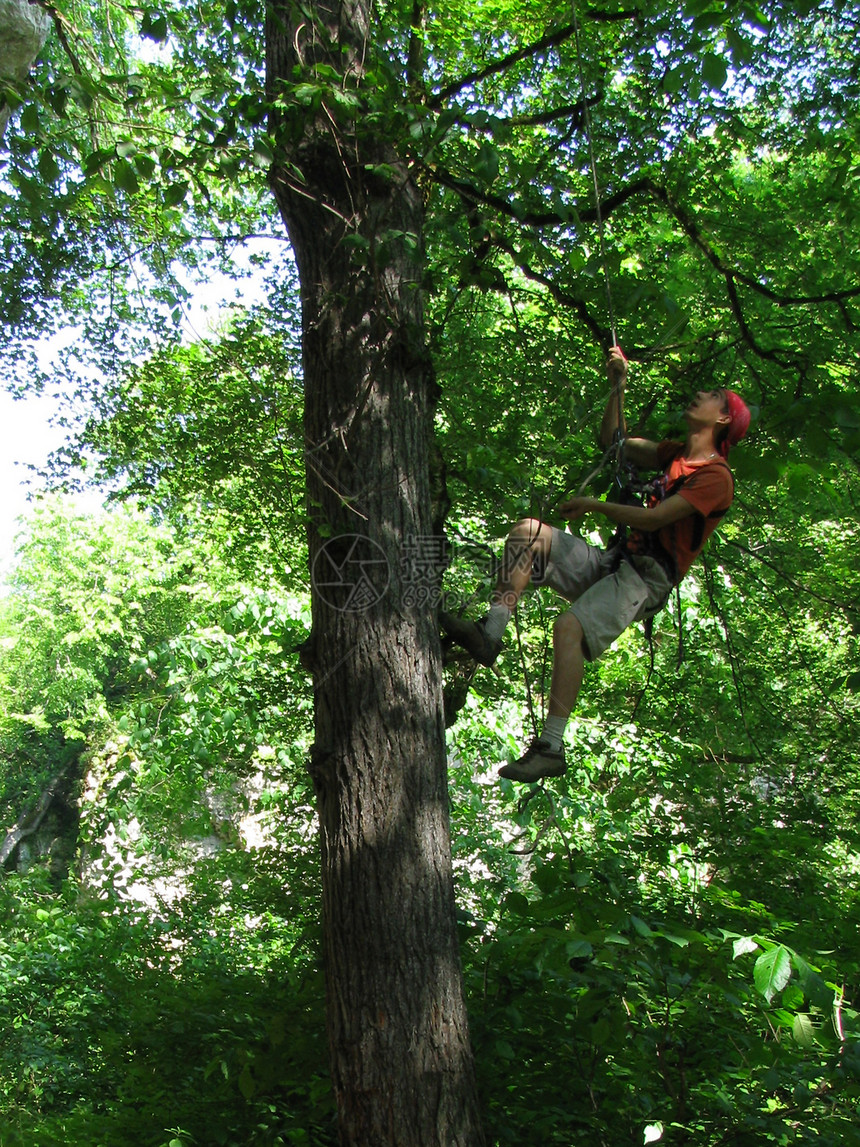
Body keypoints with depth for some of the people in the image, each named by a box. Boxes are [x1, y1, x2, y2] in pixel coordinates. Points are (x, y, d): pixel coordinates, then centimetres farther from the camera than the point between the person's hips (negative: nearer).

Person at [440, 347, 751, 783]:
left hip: (646, 578, -9)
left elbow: (652, 519, -15)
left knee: (569, 626, -32)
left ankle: (552, 748, -30)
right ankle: (490, 634, -20)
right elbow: (613, 439, 28)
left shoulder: (715, 477, -6)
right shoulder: (676, 455, 22)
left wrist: (593, 505, -6)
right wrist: (618, 386, 17)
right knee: (528, 531, -7)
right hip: (611, 562, 9)